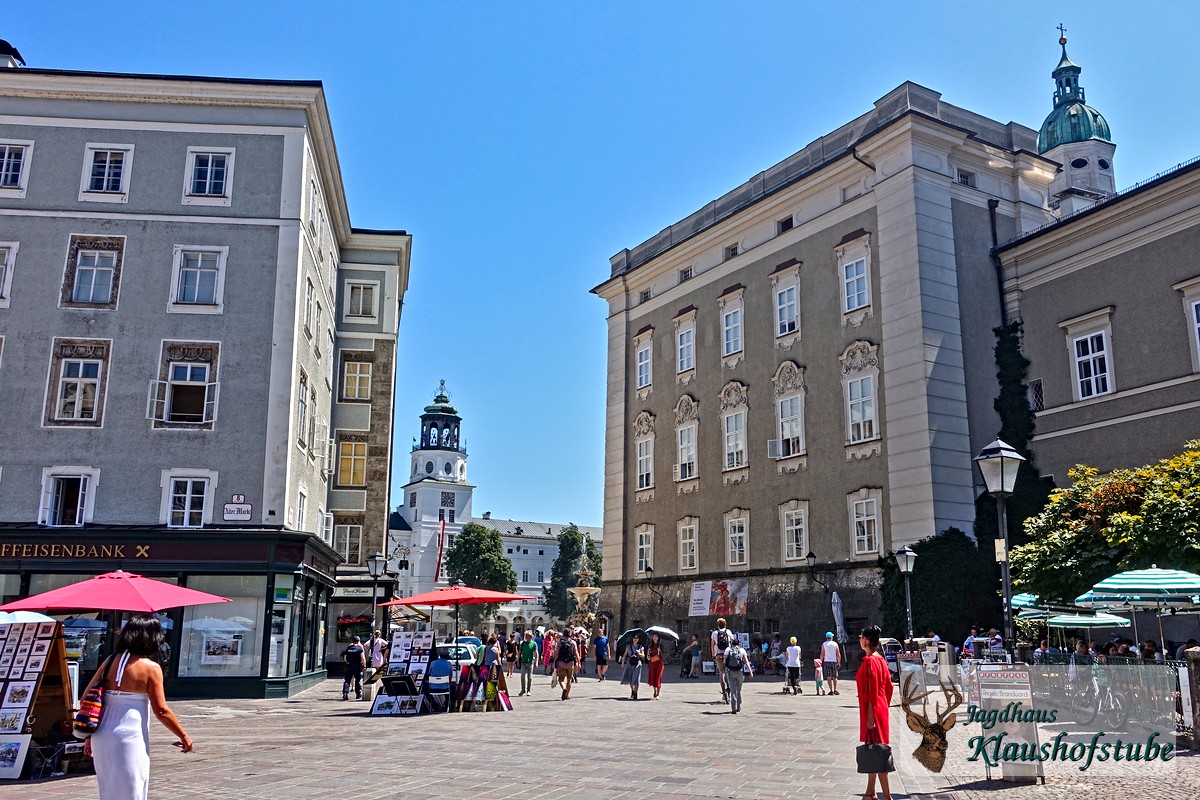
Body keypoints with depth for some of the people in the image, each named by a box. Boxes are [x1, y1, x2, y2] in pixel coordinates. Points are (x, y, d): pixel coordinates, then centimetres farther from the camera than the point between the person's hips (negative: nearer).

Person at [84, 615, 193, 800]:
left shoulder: (110, 661, 5)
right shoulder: (150, 668, -10)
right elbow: (161, 711, -9)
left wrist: (89, 736, 17)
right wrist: (184, 736, 2)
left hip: (102, 736, 6)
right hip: (129, 739, -6)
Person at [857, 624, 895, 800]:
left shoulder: (869, 661, -17)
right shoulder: (881, 659, 11)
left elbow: (871, 691, -21)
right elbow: (889, 686, 16)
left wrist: (870, 716, -21)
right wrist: (885, 707, 22)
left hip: (873, 712, -10)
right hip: (881, 710, 10)